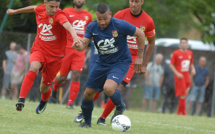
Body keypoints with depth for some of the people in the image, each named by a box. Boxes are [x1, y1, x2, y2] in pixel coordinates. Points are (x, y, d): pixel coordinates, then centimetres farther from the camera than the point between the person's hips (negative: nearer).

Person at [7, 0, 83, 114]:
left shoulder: (59, 15, -19)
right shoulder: (40, 9, -3)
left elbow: (67, 24, -42)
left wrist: (74, 35, -63)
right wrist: (15, 11, 39)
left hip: (54, 55, -2)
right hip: (38, 50, 2)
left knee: (44, 87, 9)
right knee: (34, 67, -32)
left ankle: (44, 101, 46)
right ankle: (21, 100, -36)